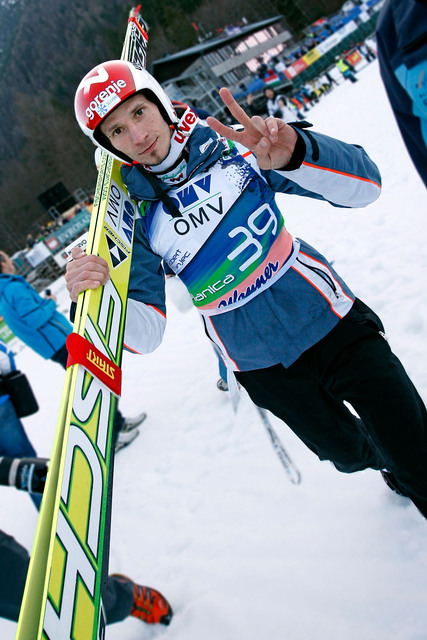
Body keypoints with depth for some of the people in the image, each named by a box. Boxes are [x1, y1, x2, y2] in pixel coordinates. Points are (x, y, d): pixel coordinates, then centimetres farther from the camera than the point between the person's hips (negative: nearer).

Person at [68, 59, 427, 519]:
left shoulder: (236, 145, -11)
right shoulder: (134, 214, -8)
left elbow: (364, 186, -16)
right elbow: (146, 331, -10)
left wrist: (292, 154, -36)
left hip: (334, 324, -1)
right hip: (268, 373, 1)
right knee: (351, 455, 20)